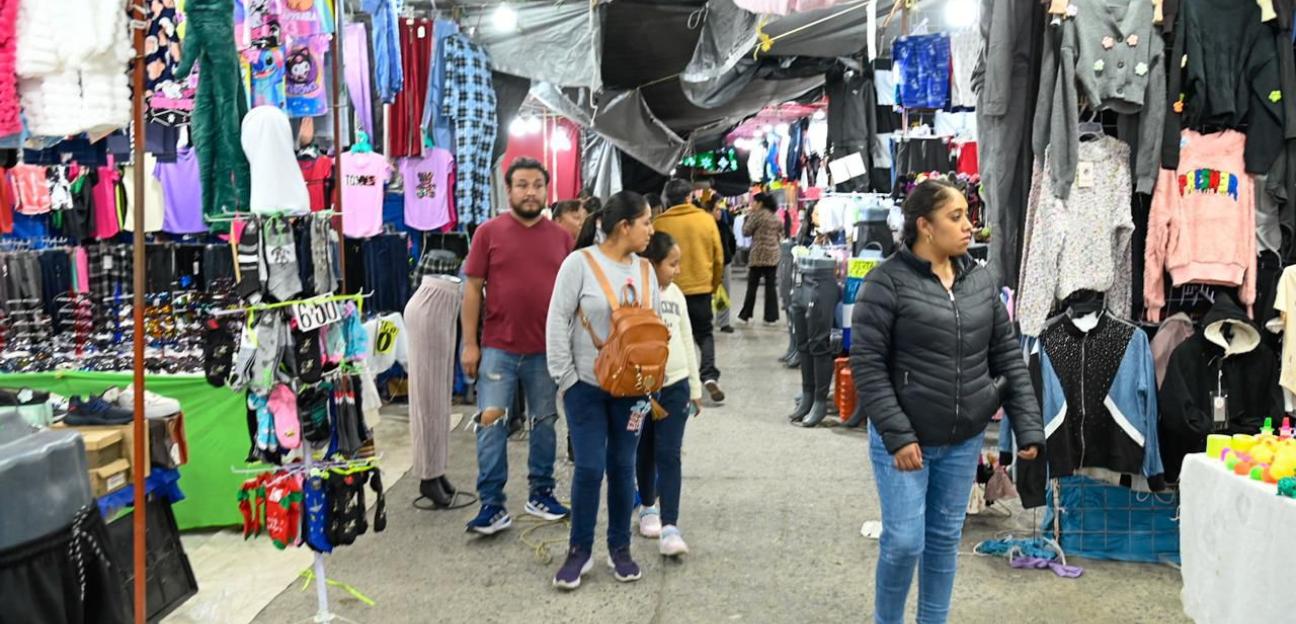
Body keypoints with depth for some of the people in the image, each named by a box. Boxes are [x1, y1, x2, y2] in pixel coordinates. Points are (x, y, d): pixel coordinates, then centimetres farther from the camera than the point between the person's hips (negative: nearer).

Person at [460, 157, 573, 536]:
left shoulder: (561, 237, 5)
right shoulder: (489, 232, -2)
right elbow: (473, 289, -1)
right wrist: (469, 344, -5)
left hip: (546, 349, 3)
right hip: (498, 347, -2)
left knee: (544, 421, 13)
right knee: (491, 422, -2)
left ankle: (541, 493, 27)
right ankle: (492, 505, 6)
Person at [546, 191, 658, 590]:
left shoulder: (645, 270, 5)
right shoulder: (580, 263, -10)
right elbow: (557, 323, -10)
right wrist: (565, 379, -9)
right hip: (587, 387, -4)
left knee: (622, 468, 11)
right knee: (589, 468, -2)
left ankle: (619, 548, 24)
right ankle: (580, 550, 15)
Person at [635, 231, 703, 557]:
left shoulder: (676, 294, 5)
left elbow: (687, 342, 11)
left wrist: (695, 387, 13)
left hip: (675, 385, 3)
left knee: (669, 455, -3)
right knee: (646, 452, 14)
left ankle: (670, 527, -5)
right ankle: (648, 507, 34)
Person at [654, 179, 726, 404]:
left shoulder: (659, 223, -7)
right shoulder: (707, 219, -3)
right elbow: (718, 256, 1)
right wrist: (715, 283, 16)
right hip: (701, 287, 1)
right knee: (704, 333, 15)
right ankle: (709, 375, -5)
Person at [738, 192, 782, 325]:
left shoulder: (757, 214, -10)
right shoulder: (776, 216, 11)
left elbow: (746, 232, -7)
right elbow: (781, 233, 17)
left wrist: (748, 216, 3)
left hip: (758, 255, -6)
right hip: (773, 255, 6)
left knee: (752, 286, 1)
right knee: (771, 286, 6)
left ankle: (745, 315, 7)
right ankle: (771, 317, 6)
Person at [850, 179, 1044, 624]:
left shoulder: (981, 280, 4)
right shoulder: (887, 282, -12)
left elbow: (1008, 357, 8)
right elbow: (867, 366, -14)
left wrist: (1028, 427, 1)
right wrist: (898, 436, -18)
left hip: (964, 440, 5)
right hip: (903, 438, -5)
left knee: (945, 539, 14)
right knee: (905, 541, -2)